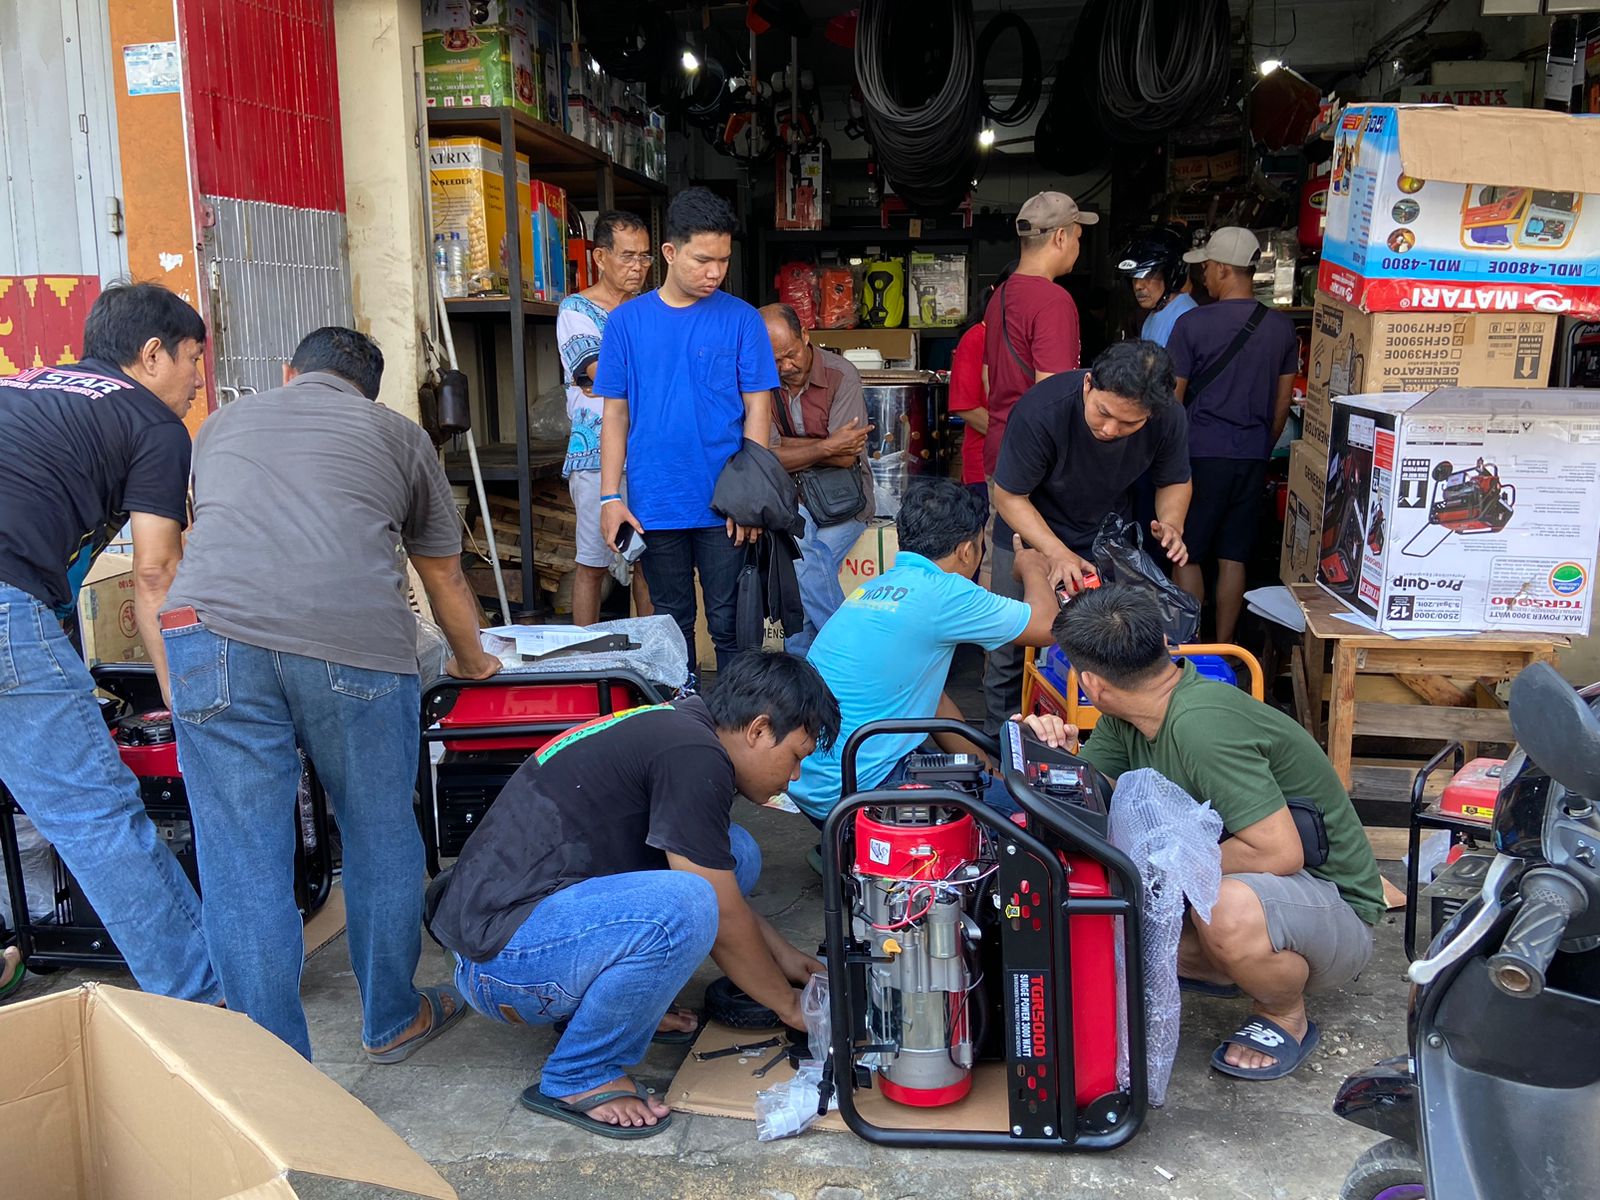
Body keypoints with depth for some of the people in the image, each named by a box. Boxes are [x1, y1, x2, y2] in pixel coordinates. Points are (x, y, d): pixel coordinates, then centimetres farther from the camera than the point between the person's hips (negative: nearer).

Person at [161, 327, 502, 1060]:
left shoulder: (223, 423, 32)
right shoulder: (398, 436, 26)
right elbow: (445, 580, 33)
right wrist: (472, 662, 52)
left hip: (212, 633, 1)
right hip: (355, 639, -1)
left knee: (243, 869, 7)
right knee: (381, 841, 18)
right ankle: (392, 1020, 35)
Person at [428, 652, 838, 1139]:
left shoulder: (677, 727, 11)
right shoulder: (692, 755, -19)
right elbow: (723, 922, -13)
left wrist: (785, 957, 24)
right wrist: (789, 1005, 1)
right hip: (499, 956, -9)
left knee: (733, 856, 5)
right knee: (681, 909, -33)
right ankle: (578, 1078, -10)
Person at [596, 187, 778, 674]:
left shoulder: (741, 319, -1)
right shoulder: (627, 320, 3)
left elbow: (757, 409, -2)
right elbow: (614, 414, 5)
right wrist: (610, 496, -1)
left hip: (724, 506, -1)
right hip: (655, 506, 2)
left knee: (728, 623, 6)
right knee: (672, 622, 14)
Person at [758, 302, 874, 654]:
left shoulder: (841, 375, -8)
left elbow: (845, 457, -14)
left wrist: (786, 447, -9)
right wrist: (825, 446, -17)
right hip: (789, 497, 2)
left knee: (801, 564, -26)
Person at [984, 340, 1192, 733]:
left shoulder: (1167, 418, -24)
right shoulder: (1041, 410, -34)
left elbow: (1175, 481, -3)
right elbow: (1009, 496, -24)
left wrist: (1171, 524, -25)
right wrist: (1057, 553, -36)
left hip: (1108, 538, 3)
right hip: (1030, 534, -2)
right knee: (1010, 645, 4)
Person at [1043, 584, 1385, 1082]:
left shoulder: (1200, 724, -31)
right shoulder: (1126, 718, -3)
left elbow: (1280, 853, -32)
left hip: (1334, 907, -7)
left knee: (1229, 909, -40)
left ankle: (1285, 1017, -7)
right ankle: (1220, 970, 12)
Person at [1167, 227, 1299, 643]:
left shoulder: (1192, 324, -11)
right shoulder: (1283, 328, 4)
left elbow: (1172, 398, -6)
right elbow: (1283, 403, 11)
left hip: (1201, 454, -4)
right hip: (1253, 458, 4)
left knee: (1188, 557, 5)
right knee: (1233, 559, 10)